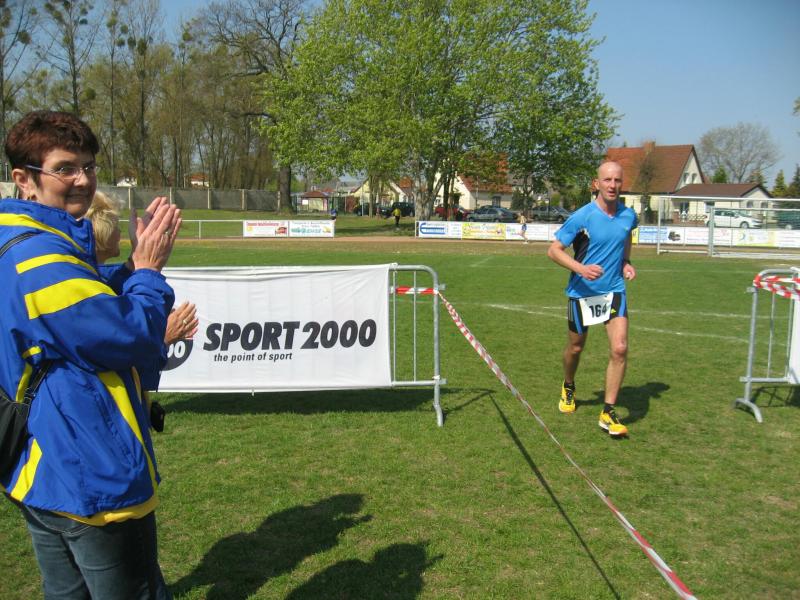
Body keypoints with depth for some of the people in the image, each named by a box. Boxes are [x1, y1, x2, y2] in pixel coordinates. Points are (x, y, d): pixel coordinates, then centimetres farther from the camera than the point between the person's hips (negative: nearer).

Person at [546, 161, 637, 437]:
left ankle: (608, 412, -2)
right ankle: (568, 388, 45)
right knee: (575, 348, 13)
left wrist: (626, 263, 7)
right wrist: (581, 268, -29)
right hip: (582, 292, -2)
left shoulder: (628, 216, -1)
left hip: (614, 290, 3)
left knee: (620, 348, -13)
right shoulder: (582, 217, -14)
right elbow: (554, 250, -14)